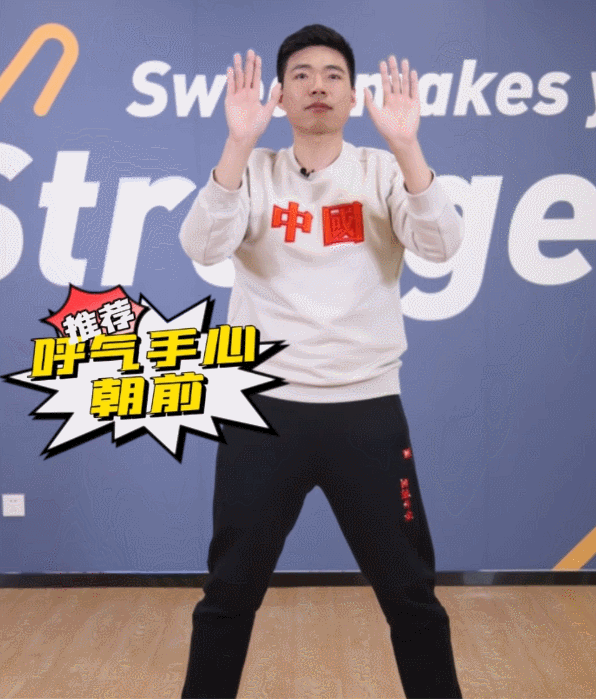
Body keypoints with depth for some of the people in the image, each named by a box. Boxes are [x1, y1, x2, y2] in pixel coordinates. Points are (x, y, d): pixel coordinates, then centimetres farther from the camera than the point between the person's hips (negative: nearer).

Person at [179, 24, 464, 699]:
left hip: (368, 407, 0)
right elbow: (203, 247, -15)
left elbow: (441, 245, -14)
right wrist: (239, 143, -26)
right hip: (264, 407, 0)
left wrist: (406, 145, -26)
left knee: (411, 593, 9)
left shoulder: (383, 172, 3)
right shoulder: (255, 172, 3)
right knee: (229, 592, 9)